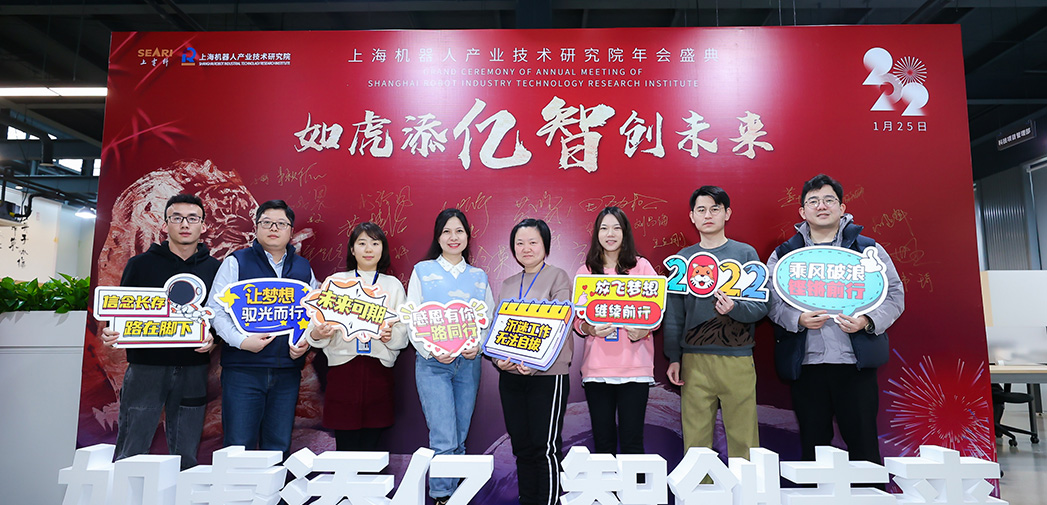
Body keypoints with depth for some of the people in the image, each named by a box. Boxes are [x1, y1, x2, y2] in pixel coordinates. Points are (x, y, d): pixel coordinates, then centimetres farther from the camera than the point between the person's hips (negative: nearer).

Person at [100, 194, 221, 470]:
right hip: (146, 366, -1)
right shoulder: (140, 264, 6)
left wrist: (213, 338, -11)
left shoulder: (215, 268, 8)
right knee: (130, 456, 2)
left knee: (186, 458, 9)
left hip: (192, 370, 1)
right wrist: (110, 333, -12)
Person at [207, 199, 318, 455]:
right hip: (243, 368, -3)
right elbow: (216, 310, -2)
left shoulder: (304, 268, 12)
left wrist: (307, 340, -2)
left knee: (279, 448, 10)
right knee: (239, 447, 1)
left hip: (288, 370, 3)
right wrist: (241, 340, -15)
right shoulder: (236, 262, 2)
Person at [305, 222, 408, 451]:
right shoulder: (336, 281, 8)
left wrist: (390, 335, -12)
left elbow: (404, 331, 8)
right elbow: (318, 323, 2)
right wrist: (317, 334, -19)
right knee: (345, 446, 1)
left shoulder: (393, 285, 11)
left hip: (379, 369, 1)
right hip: (343, 366, -1)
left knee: (371, 445, 6)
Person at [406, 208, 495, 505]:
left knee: (460, 439, 10)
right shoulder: (422, 271, 4)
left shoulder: (479, 277, 11)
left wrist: (479, 346, -9)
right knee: (444, 439, -7)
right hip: (432, 364, -3)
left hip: (468, 364, 3)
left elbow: (490, 321, 10)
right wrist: (431, 350, -13)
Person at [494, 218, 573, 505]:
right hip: (511, 374, 6)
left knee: (546, 446, -4)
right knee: (521, 446, 12)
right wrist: (498, 359, -5)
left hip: (547, 373, -5)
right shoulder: (508, 284, 16)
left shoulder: (558, 277, -1)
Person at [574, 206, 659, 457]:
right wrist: (590, 329, -13)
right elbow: (576, 318, 9)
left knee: (632, 440, 0)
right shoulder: (585, 271, 11)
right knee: (602, 440, 7)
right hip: (596, 367, 2)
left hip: (634, 365, -1)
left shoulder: (641, 267, 6)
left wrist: (643, 331, -15)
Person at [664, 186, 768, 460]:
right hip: (694, 361, 1)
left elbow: (761, 306, 1)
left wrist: (735, 308, -19)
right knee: (695, 439, 4)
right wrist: (674, 358, 6)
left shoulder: (745, 253, 6)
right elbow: (674, 313, 10)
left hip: (737, 358, -1)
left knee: (743, 438, 2)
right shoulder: (683, 258, 10)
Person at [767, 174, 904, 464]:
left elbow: (894, 295, 7)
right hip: (805, 364, 1)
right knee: (812, 446, 9)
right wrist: (798, 319, -14)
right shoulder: (784, 255, 9)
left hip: (856, 363, 0)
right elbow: (771, 300, 4)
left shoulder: (868, 249, 10)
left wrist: (867, 321, -10)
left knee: (864, 445, 2)